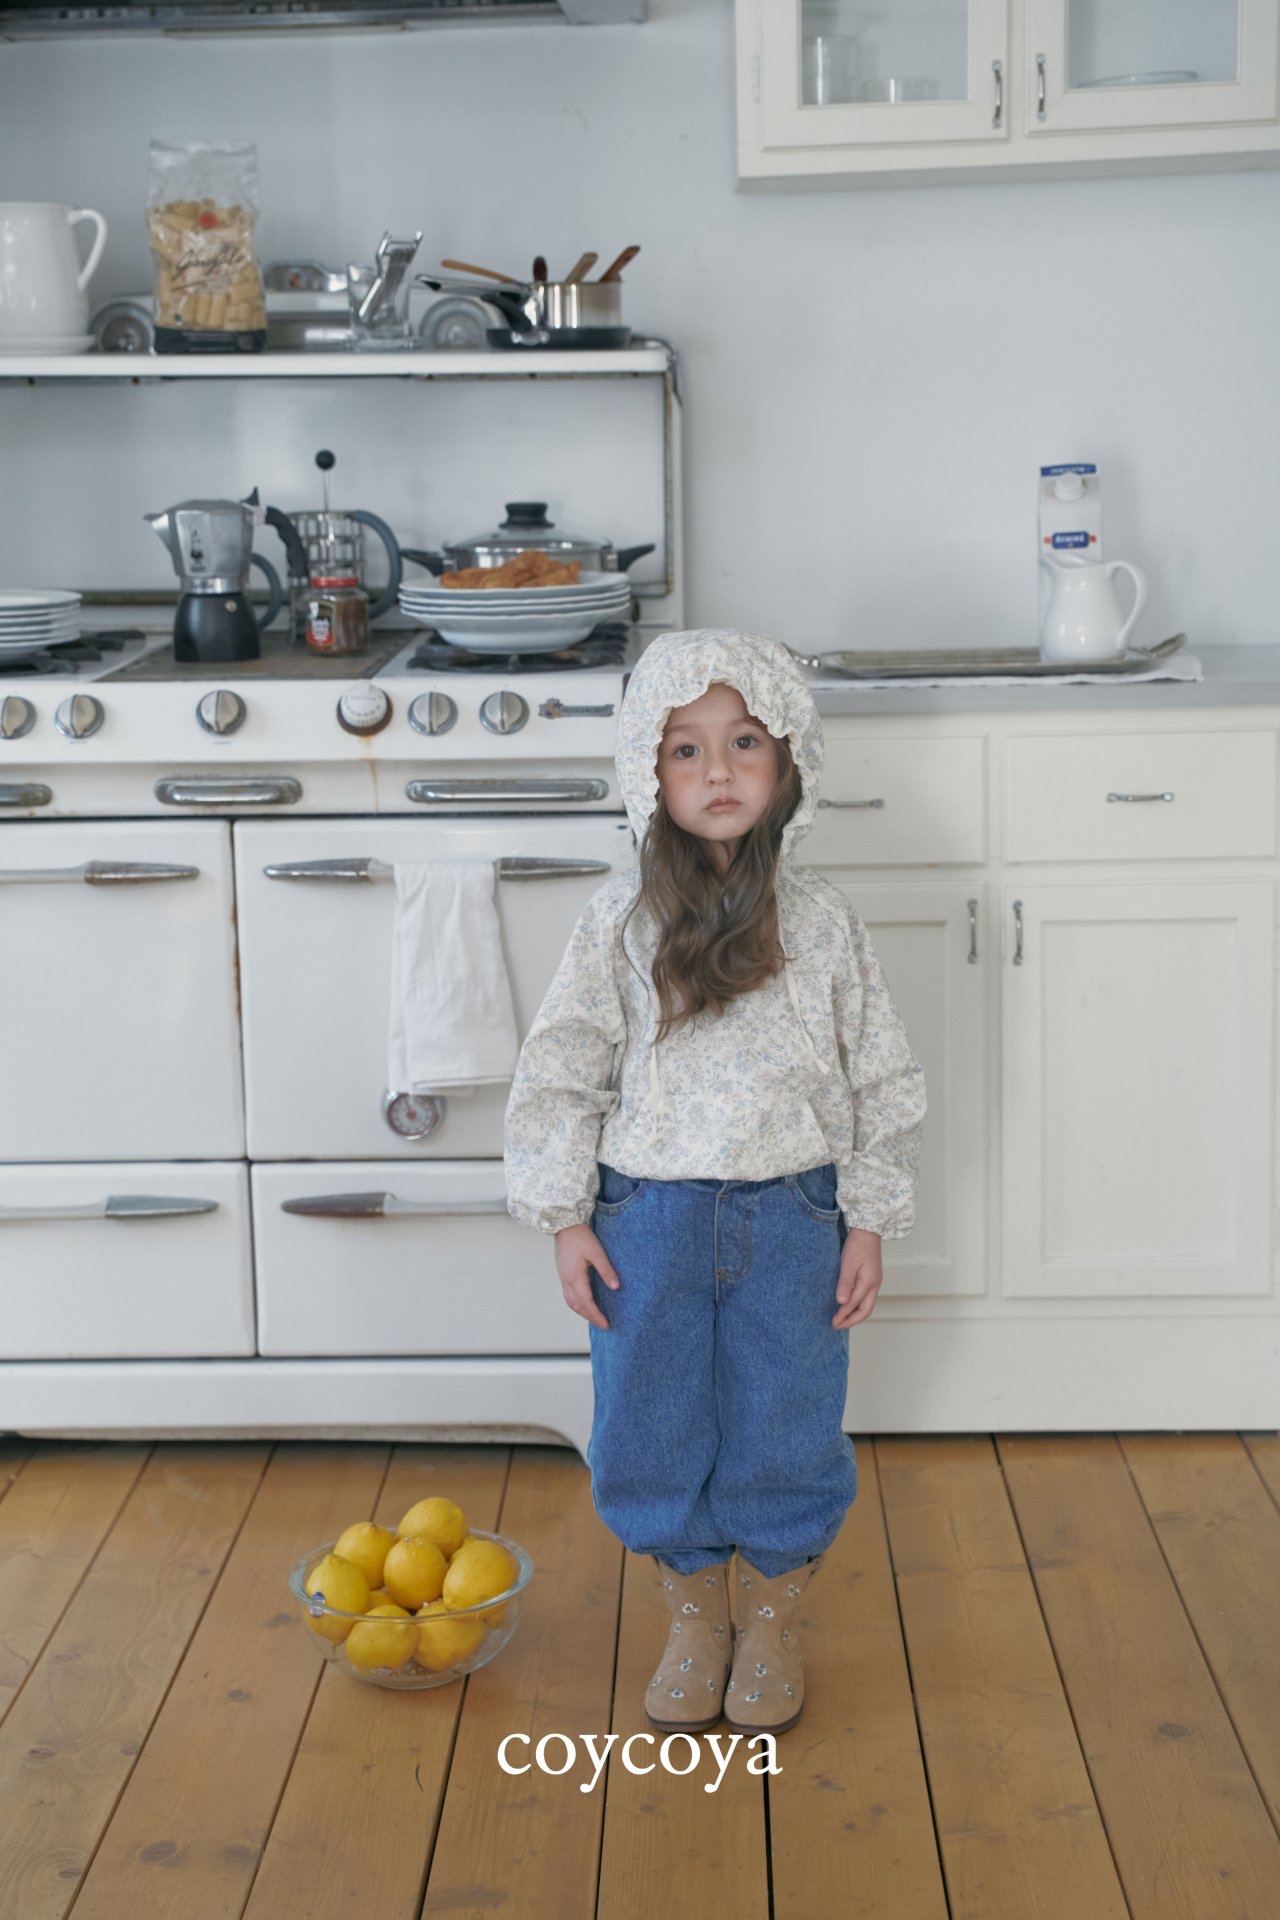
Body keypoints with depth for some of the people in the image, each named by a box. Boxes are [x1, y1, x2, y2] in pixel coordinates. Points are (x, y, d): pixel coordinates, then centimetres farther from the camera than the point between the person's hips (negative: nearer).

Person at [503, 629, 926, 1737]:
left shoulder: (822, 922, -4)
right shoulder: (621, 920, -5)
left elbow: (882, 1079, 1)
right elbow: (561, 1071, -2)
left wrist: (869, 1225, 0)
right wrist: (564, 1220, -4)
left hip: (791, 1218, 0)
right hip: (648, 1218, 0)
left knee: (785, 1426, 11)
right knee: (654, 1429, 11)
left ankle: (772, 1616, 34)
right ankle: (694, 1613, 34)